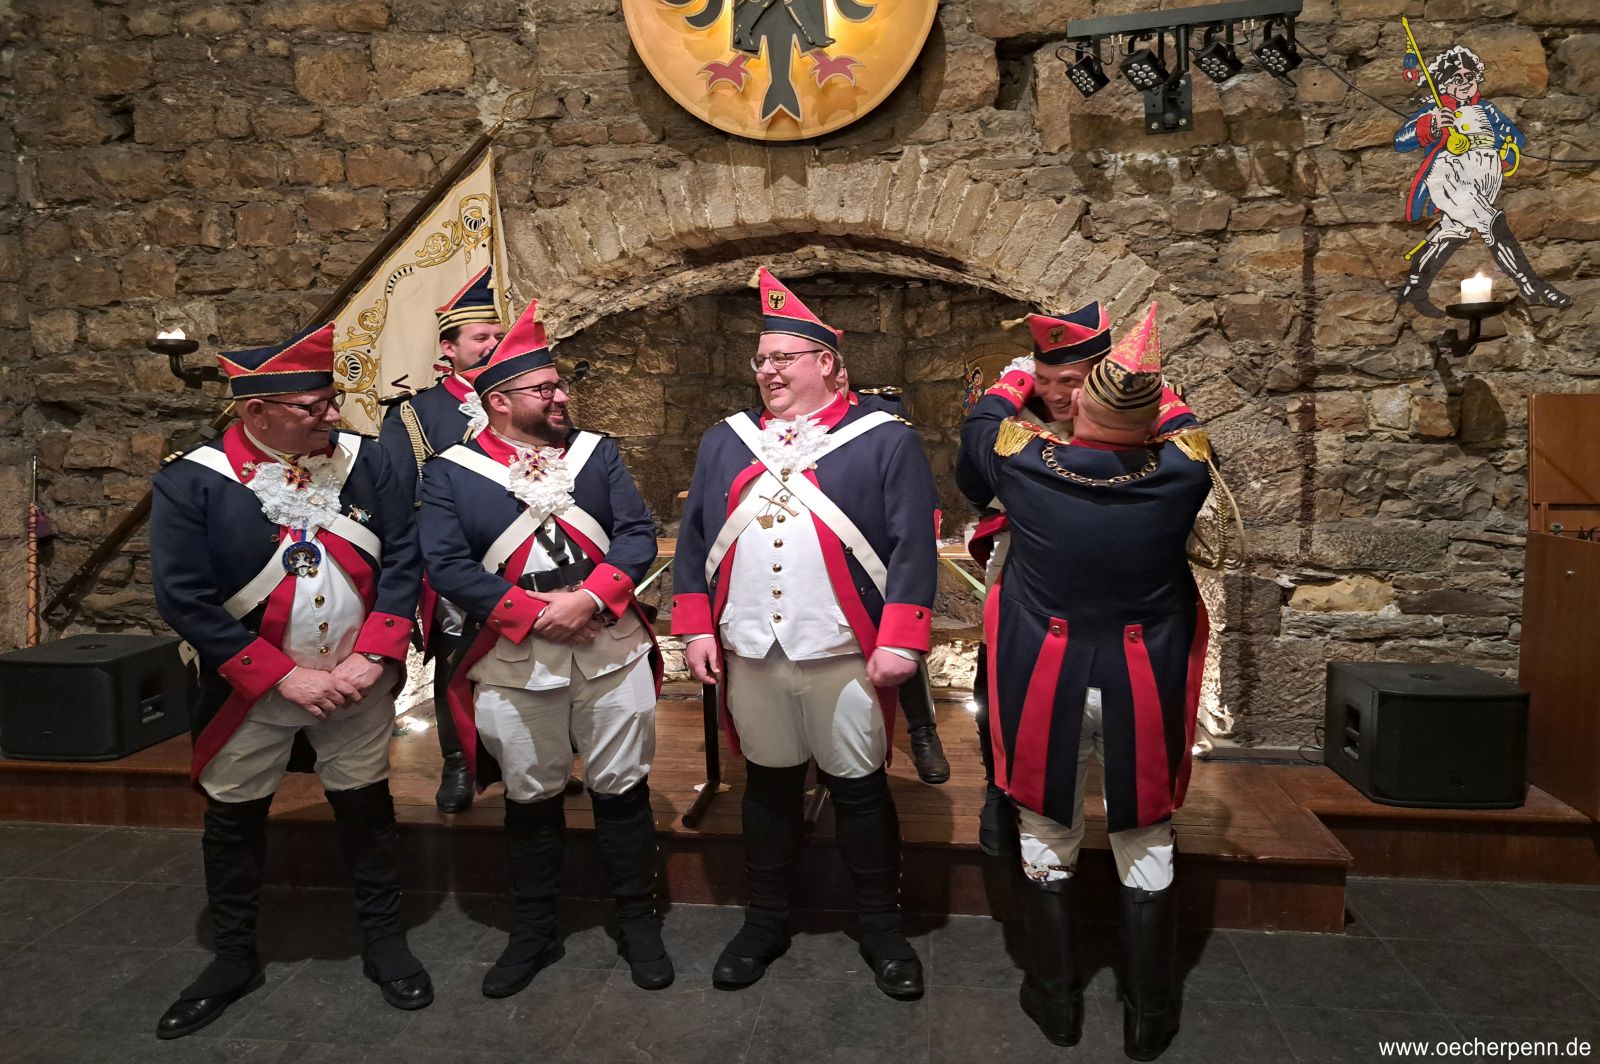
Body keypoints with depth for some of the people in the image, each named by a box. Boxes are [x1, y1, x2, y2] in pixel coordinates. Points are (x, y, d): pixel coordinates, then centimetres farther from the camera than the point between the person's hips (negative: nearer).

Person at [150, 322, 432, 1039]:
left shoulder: (363, 460, -6)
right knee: (233, 822, 15)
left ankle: (383, 942, 33)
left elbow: (403, 558, -5)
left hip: (357, 684, 1)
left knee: (366, 811, 14)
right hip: (250, 694, -1)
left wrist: (371, 657, -15)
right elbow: (184, 599, -15)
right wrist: (285, 677, -17)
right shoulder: (189, 484, -13)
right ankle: (234, 958, 37)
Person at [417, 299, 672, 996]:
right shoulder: (449, 473, 0)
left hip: (610, 648, 1)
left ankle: (637, 921, 29)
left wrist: (587, 598, -16)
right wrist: (534, 614, -16)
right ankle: (534, 932, 33)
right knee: (530, 797, 13)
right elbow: (447, 566, -8)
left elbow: (638, 536, -1)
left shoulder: (597, 452, 6)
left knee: (622, 787, 10)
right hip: (515, 662, -1)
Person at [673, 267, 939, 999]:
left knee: (859, 791, 9)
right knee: (767, 787, 16)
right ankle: (766, 923, 34)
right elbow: (694, 541, 10)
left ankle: (882, 931, 28)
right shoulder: (725, 441, 10)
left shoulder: (886, 440, -3)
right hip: (749, 656, 4)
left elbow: (913, 549, -8)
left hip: (844, 659, -3)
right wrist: (696, 628, 3)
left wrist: (900, 642, -14)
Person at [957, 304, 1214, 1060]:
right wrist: (1150, 392, 24)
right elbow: (1186, 430, 12)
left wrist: (1014, 380, 26)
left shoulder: (1022, 460, -14)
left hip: (1044, 683, 0)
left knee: (1047, 844, 16)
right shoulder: (1182, 471, -14)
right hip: (1145, 689, 1)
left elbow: (978, 431, 10)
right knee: (1145, 850, 15)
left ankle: (1055, 1001, 30)